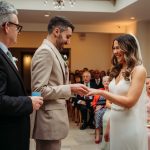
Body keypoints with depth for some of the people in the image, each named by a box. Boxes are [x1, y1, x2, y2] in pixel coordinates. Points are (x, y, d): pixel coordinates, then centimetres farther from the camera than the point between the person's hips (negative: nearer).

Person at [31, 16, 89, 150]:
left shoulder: (52, 51, 16)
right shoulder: (45, 51, -15)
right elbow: (39, 90, -22)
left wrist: (71, 89, 11)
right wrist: (70, 88, -19)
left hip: (52, 119, 10)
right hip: (49, 121, -10)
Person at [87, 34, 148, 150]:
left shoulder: (139, 70, -11)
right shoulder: (118, 71, 11)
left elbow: (129, 101, -19)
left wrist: (101, 92, -24)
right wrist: (108, 127, 13)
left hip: (131, 126, -6)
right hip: (115, 124, 6)